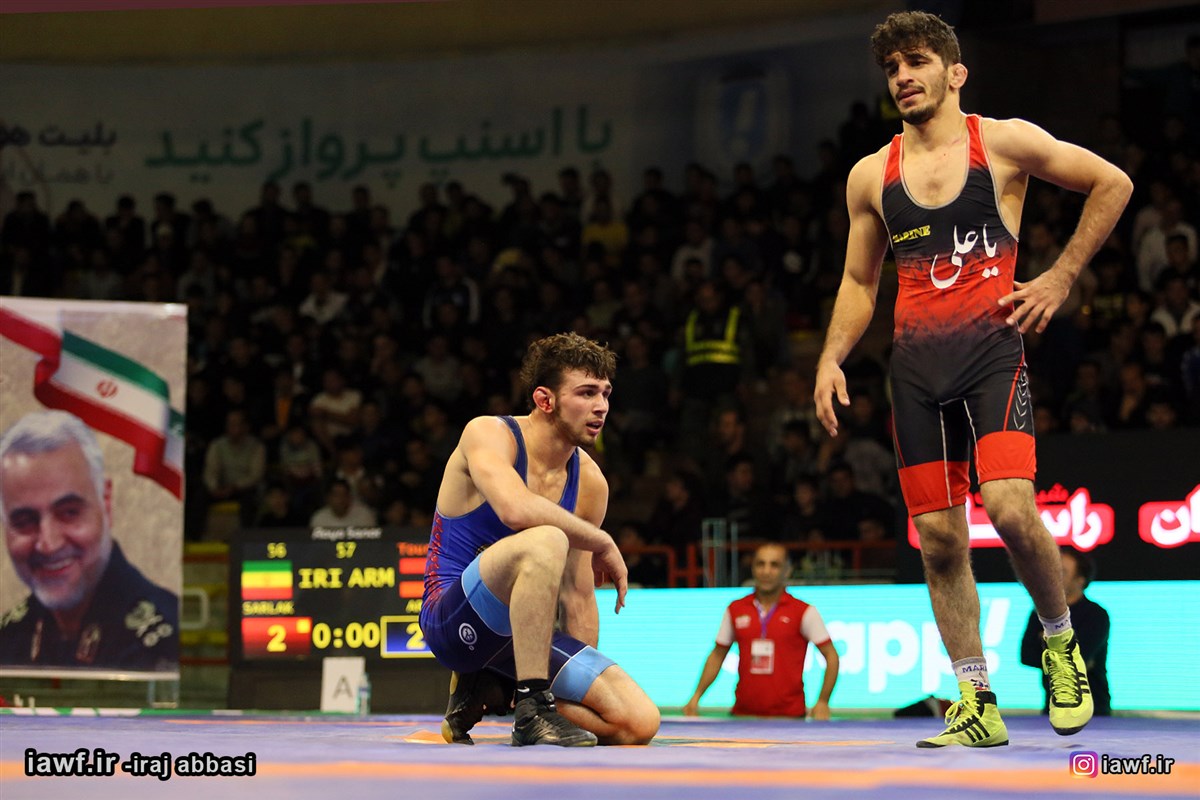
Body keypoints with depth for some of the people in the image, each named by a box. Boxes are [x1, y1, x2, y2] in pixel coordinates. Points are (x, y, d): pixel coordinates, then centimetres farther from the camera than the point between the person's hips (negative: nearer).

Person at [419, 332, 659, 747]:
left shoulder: (590, 482, 8)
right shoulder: (488, 434, -10)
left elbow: (577, 595, 13)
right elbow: (515, 509, -33)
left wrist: (589, 679, 10)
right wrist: (603, 542, -20)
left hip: (521, 630, 7)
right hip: (452, 617, -7)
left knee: (639, 722, -10)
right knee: (546, 542, -36)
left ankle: (488, 688, 9)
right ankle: (533, 709, -27)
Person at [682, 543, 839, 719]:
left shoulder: (804, 612, -2)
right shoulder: (735, 610, 8)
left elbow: (831, 656, 0)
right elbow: (717, 656, 16)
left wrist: (822, 702, -8)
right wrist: (696, 697, 8)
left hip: (789, 716, -3)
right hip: (743, 714, 3)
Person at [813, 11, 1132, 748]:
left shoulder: (1004, 143, 1)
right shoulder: (872, 176, 12)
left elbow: (1113, 184, 7)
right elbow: (860, 282, 21)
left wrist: (1061, 278, 1)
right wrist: (832, 358, 5)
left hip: (992, 348, -4)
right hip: (916, 365, 4)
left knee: (1010, 508, -22)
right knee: (938, 536, 1)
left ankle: (1062, 641, 5)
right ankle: (977, 704, 10)